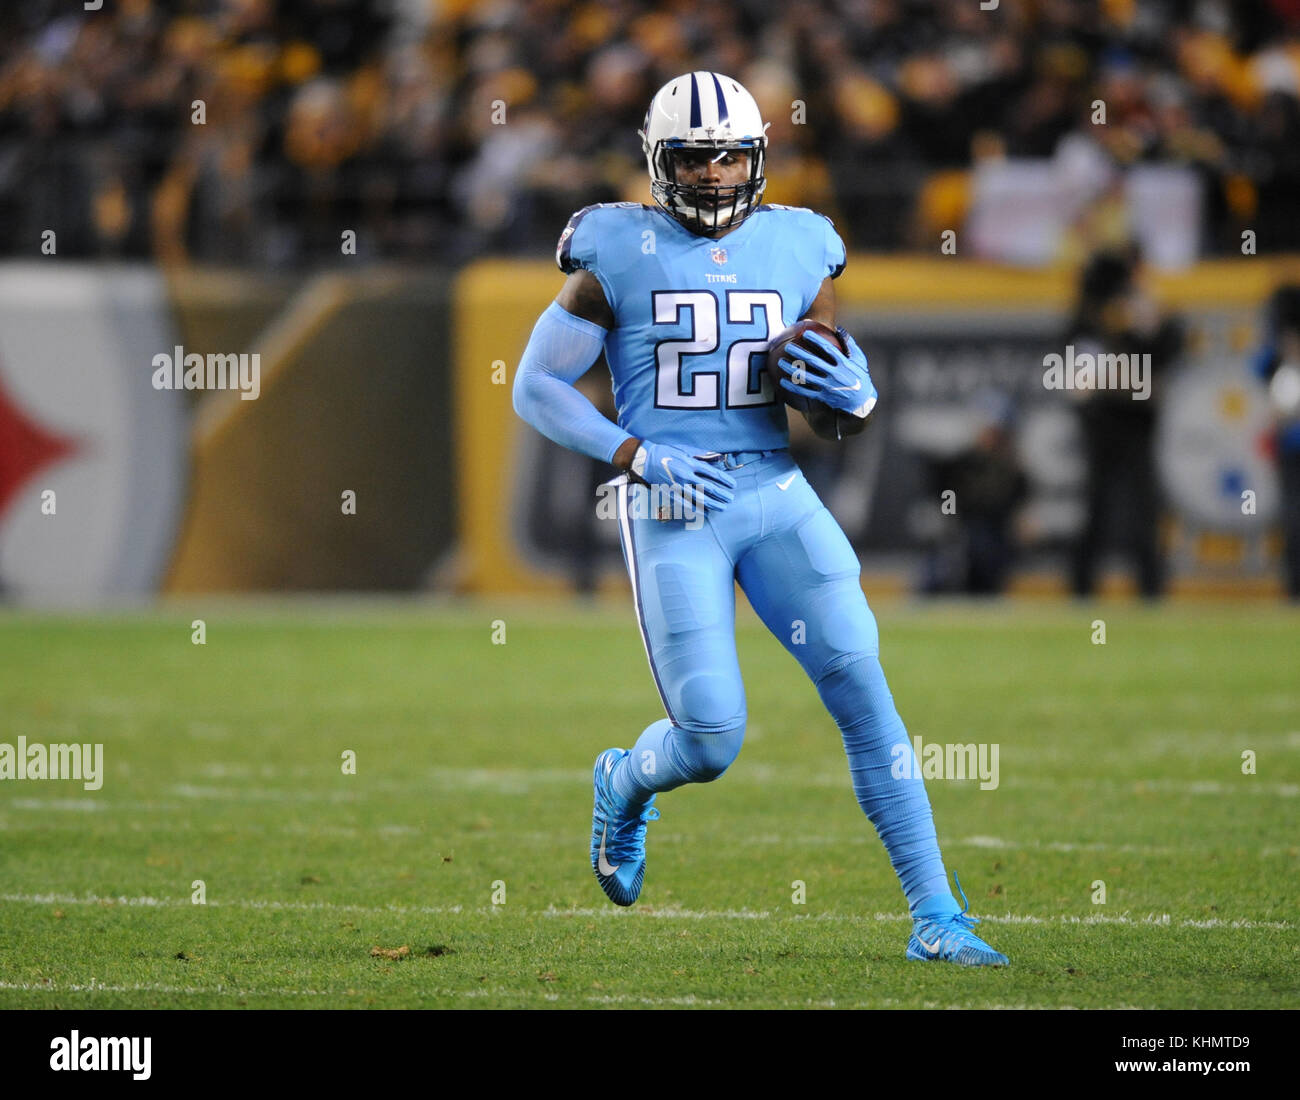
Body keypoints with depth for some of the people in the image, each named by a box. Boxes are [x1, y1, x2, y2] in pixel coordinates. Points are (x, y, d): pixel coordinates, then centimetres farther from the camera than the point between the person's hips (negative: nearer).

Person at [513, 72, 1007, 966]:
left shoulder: (796, 251, 9)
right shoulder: (621, 255, -2)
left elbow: (854, 392, 18)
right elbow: (537, 388, 1)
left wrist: (854, 394, -8)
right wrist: (639, 456, -12)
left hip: (778, 496, 3)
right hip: (671, 512, -3)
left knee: (864, 691, -11)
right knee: (713, 742, -9)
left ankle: (935, 918, -9)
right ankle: (625, 785, 30)